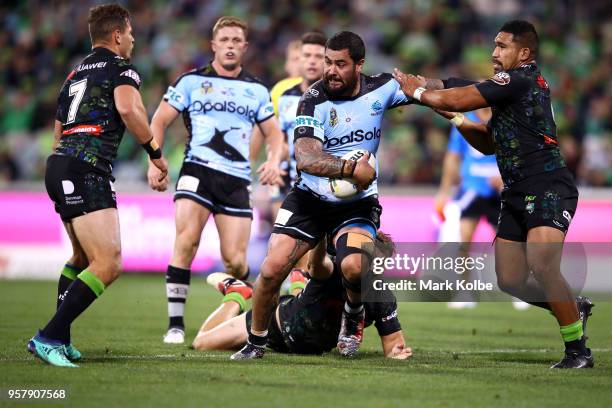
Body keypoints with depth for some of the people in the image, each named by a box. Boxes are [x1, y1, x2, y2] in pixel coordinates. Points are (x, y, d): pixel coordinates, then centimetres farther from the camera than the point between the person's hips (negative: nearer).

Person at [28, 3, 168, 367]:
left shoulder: (75, 74, 26)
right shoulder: (120, 66, 2)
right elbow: (128, 108, -17)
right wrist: (155, 152, -7)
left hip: (59, 163, 10)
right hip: (86, 170, -10)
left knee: (83, 258, 26)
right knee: (109, 265, -15)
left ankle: (60, 340, 26)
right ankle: (48, 337, -21)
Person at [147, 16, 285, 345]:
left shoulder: (256, 90, 15)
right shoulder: (191, 81, 7)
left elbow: (274, 133, 19)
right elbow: (159, 121, 9)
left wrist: (274, 160, -2)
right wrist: (154, 162, -4)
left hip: (237, 180, 2)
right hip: (198, 170, -2)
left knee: (235, 261, -3)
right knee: (186, 243, -19)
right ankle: (175, 324, -13)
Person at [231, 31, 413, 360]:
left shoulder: (379, 89, -6)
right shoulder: (314, 100, -16)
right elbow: (305, 158, -28)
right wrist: (351, 168, -39)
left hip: (358, 203, 0)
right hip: (310, 197, 0)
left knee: (353, 266, -27)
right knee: (272, 268, -12)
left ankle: (354, 316, 8)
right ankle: (256, 342, 11)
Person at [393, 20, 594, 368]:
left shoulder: (520, 80, -12)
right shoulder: (512, 90, 18)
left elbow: (458, 99, -14)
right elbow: (489, 144, 25)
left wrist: (418, 92, 2)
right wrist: (455, 119, 12)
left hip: (549, 189, -10)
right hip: (518, 195, 10)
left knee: (542, 266, -25)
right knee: (510, 280, 7)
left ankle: (578, 350, -15)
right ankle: (574, 309, 29)